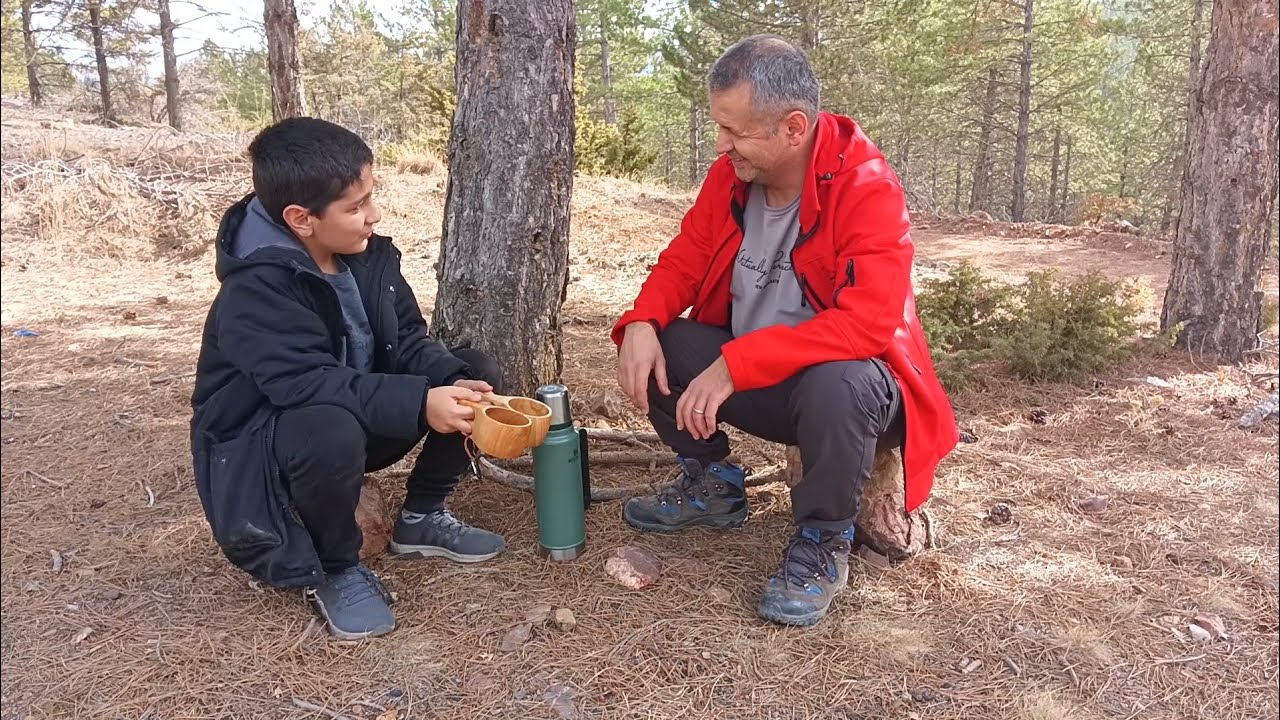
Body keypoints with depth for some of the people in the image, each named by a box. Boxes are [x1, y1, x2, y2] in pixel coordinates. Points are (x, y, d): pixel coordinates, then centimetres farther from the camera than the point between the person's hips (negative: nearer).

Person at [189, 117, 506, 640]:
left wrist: (455, 380, -26)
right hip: (256, 449, -7)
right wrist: (420, 402, -44)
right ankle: (333, 570, -12)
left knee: (476, 373, -7)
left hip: (358, 422, 7)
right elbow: (308, 382, -38)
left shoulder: (369, 254, -5)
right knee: (333, 429, -42)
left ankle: (421, 518, 7)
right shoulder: (254, 293, -27)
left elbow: (407, 341, -5)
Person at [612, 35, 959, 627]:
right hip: (746, 375, 6)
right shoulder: (731, 175, -6)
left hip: (841, 378, -6)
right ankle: (713, 486, 13)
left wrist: (736, 363, -38)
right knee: (653, 348, -11)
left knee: (837, 386, -39)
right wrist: (642, 324, -20)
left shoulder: (868, 189, -25)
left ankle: (823, 542, -8)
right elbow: (683, 260, 2)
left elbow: (867, 322, -35)